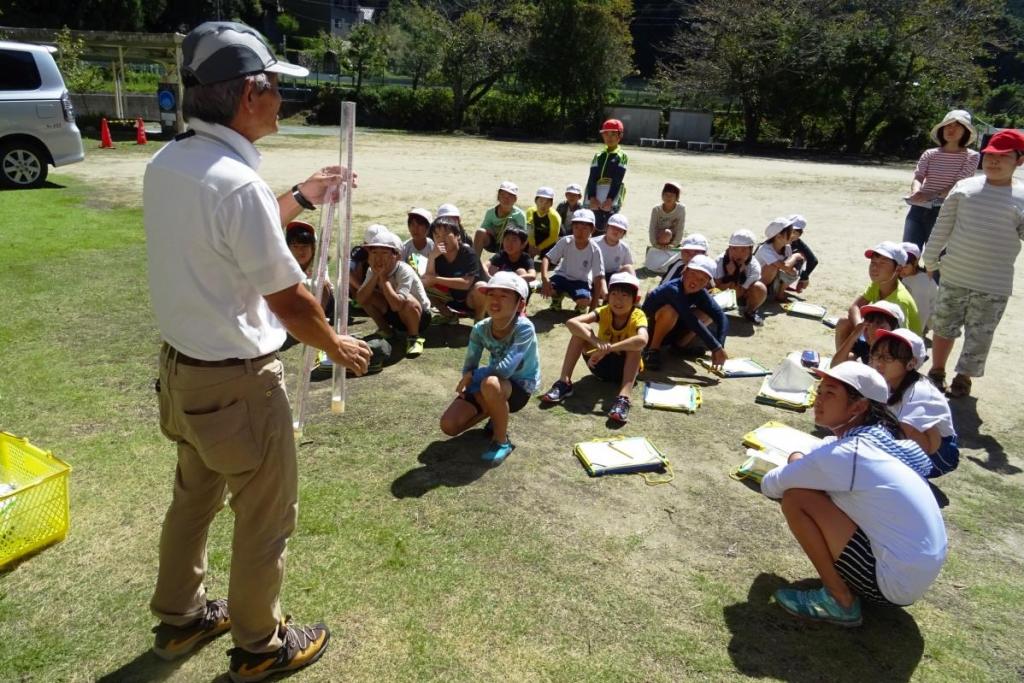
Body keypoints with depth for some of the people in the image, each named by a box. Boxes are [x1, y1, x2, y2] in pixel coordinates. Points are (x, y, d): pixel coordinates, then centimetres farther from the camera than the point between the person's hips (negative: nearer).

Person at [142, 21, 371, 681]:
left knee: (194, 496, 25)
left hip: (180, 363, 9)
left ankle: (180, 617, 46)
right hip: (238, 382, -9)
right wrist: (338, 346, -3)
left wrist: (303, 197, 21)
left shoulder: (166, 164, 1)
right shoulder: (238, 184, -26)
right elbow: (290, 300, -20)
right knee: (266, 518, 11)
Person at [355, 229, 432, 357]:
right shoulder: (372, 271, -10)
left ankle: (414, 337, -12)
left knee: (408, 301, -38)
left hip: (419, 315, -6)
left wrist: (383, 277, -35)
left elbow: (396, 304, -42)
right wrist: (376, 276, -27)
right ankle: (385, 329, 9)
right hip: (394, 314, 6)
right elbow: (360, 299, -20)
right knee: (366, 296, -14)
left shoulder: (405, 271, -30)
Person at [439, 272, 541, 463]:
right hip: (496, 385, 5)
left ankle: (502, 441, -14)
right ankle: (497, 415, 18)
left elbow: (505, 369, -36)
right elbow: (468, 368, -6)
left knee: (491, 384, -40)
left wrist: (473, 376, -22)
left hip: (520, 387, -5)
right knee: (449, 425, -10)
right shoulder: (480, 329, -12)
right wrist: (469, 379, -27)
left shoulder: (524, 328, -28)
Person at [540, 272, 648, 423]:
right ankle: (564, 383, -23)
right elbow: (571, 322, -30)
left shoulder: (638, 316, -21)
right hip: (601, 364, 2)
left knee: (635, 344, -32)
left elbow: (642, 340, -45)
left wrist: (607, 348, -47)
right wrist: (595, 341, -45)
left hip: (625, 368, -2)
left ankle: (623, 398, -44)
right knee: (583, 330, -20)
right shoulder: (604, 312, -14)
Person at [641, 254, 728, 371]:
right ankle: (653, 350, -17)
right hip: (648, 328, -6)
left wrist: (719, 347, -31)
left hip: (670, 332, 6)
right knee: (671, 310, -36)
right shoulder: (673, 289, -31)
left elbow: (721, 317, -17)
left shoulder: (701, 294, -11)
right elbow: (691, 320, -38)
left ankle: (679, 345, 3)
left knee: (708, 314, -9)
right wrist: (716, 348, -39)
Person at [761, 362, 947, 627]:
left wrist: (791, 474, 7)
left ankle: (840, 601, -2)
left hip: (895, 583, -9)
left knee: (795, 499, -15)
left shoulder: (844, 453, -23)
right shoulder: (875, 439, 4)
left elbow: (770, 486, -13)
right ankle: (844, 587, 15)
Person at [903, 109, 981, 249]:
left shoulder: (971, 156, 3)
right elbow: (917, 177, -2)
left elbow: (959, 185, -9)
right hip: (918, 210, 2)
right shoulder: (930, 154, 11)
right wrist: (916, 191, -26)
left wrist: (934, 195, -27)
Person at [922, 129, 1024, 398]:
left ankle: (964, 378, 25)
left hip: (993, 286, -2)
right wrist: (930, 259, 11)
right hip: (953, 276, 2)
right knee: (943, 326, 13)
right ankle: (937, 371, 31)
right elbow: (942, 226, 7)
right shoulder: (964, 187, 1)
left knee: (979, 336, 7)